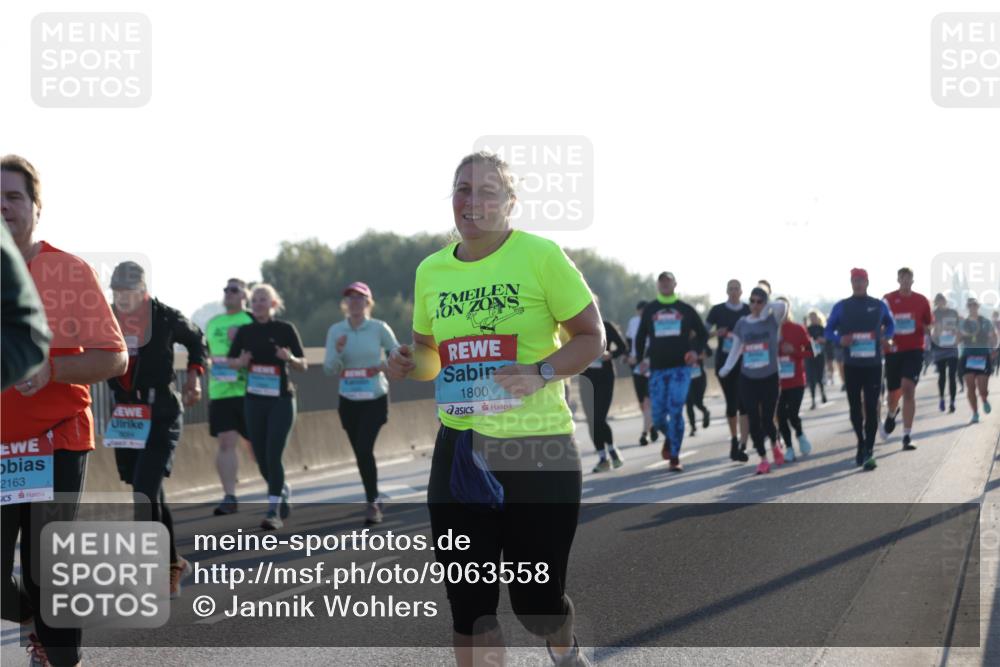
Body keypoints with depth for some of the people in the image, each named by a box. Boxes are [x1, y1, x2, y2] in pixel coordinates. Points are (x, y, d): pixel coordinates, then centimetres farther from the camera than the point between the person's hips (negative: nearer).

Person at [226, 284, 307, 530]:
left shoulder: (285, 329, -4)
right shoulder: (245, 331, 4)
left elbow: (303, 366, -1)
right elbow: (230, 360, 12)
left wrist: (290, 358, -22)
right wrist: (240, 362, -10)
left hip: (281, 400, -4)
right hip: (254, 399, 4)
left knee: (273, 454, -12)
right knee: (261, 456, 7)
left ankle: (274, 512, -9)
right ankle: (283, 491, 35)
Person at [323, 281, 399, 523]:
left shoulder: (379, 328, -6)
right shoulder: (335, 331, 0)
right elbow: (329, 369, -3)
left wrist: (386, 365, -10)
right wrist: (338, 351, -20)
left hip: (375, 399, -3)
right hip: (348, 401, 3)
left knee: (365, 449, -17)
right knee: (360, 453, 10)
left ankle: (372, 503, -8)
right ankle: (374, 500, 26)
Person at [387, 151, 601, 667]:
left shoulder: (539, 256, -8)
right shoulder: (431, 271, 6)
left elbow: (592, 337, -4)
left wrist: (542, 373, -20)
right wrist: (410, 364, -4)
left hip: (538, 448, -4)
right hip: (461, 450, 4)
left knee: (536, 597, 5)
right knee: (468, 601, 2)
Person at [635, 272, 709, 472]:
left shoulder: (686, 309, 7)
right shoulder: (650, 310, 11)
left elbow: (703, 334, 13)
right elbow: (640, 337, 18)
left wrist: (696, 351, -4)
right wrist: (641, 358, 8)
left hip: (680, 367, -2)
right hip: (657, 369, 2)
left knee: (675, 411, -13)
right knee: (658, 416, -1)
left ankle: (674, 458, -6)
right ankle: (669, 437, 34)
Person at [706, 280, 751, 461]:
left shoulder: (749, 311, 3)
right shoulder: (718, 310, 2)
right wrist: (715, 333, -15)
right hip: (724, 360, 1)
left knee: (743, 402, -12)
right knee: (731, 402, 8)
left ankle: (742, 446, -15)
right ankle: (734, 440, 27)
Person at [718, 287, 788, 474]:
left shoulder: (772, 320, -3)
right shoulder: (742, 323, 5)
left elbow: (781, 305, -24)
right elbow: (736, 350, 9)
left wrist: (766, 309, -13)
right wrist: (726, 368, -1)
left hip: (769, 378, -2)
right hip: (747, 378, 2)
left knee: (767, 420, -3)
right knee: (754, 420, -1)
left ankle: (775, 444, 30)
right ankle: (763, 459, 11)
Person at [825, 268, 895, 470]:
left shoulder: (879, 306, 4)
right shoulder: (841, 307, 3)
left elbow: (890, 325, 20)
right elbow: (829, 330, 8)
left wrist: (885, 337, -1)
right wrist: (840, 340, -13)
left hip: (873, 365, -1)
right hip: (851, 365, 1)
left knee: (871, 407, -9)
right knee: (855, 407, 9)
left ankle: (868, 452, -11)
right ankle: (862, 443, 30)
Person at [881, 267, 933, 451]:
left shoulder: (921, 301, 3)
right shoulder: (888, 300, 2)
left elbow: (928, 325, 15)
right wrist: (885, 340, -9)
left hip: (914, 350, -1)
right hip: (893, 351, 1)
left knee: (908, 389, -17)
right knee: (893, 393, 10)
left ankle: (907, 436, -16)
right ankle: (891, 414, 49)